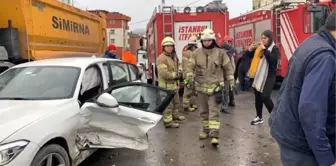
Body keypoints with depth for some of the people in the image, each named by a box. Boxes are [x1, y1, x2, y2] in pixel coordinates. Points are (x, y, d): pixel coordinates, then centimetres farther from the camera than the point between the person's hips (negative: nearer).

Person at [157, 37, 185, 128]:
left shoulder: (174, 57, 13)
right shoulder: (161, 58, -17)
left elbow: (178, 68, 21)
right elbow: (164, 73, -24)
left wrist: (178, 74, -2)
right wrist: (176, 74, -14)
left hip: (174, 84, 10)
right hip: (166, 85, -10)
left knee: (176, 102, 24)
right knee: (168, 104, -5)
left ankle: (175, 115, 42)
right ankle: (168, 122, 2)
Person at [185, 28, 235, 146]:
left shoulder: (220, 53, -2)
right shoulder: (196, 53, 3)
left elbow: (228, 68, 5)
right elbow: (190, 66, 5)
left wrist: (231, 82, 5)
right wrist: (190, 78, -9)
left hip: (215, 86, -3)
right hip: (201, 86, 4)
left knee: (214, 111, -7)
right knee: (203, 111, 14)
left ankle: (214, 135, -7)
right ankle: (206, 130, 30)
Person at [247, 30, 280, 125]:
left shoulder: (274, 48, -6)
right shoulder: (259, 48, 9)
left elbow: (273, 60, -23)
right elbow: (248, 56, 12)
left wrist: (265, 49, -23)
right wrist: (250, 48, -6)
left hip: (269, 76, -6)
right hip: (258, 75, 6)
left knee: (265, 97, -15)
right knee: (257, 97, 11)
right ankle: (259, 117, 24)